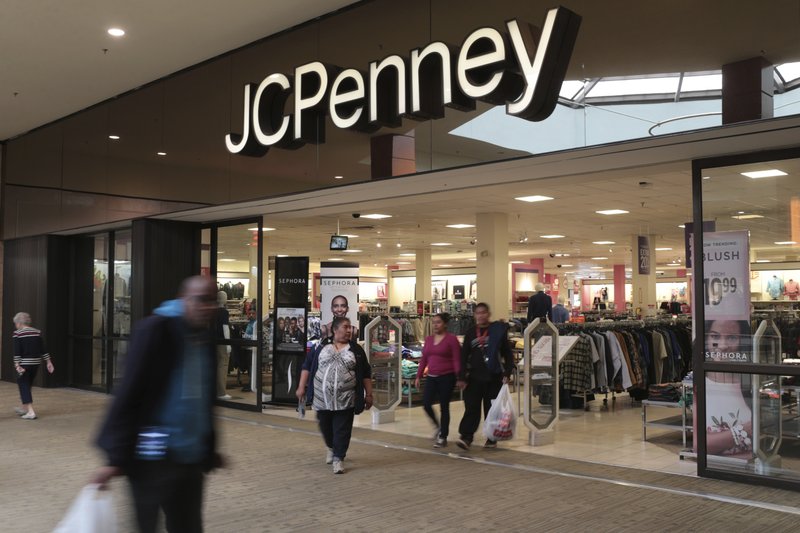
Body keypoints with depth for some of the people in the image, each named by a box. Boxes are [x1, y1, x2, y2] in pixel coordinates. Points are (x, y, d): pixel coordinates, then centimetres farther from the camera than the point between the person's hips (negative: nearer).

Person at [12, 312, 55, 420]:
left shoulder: (18, 334, -8)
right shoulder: (37, 332, 6)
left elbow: (17, 351, -15)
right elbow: (43, 349, 6)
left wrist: (17, 365, -19)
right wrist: (48, 362, 9)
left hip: (24, 363, -6)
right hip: (36, 363, 6)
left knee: (24, 387, 0)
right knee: (28, 385, 20)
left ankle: (30, 412, -7)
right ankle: (24, 408, 35)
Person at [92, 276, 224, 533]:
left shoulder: (205, 338, 7)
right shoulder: (156, 329, -14)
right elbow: (129, 393, -16)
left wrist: (209, 448, 23)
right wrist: (116, 457, -18)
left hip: (190, 457, 7)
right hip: (153, 456, -6)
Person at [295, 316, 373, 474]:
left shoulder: (356, 350, 4)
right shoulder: (322, 347, 4)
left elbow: (366, 374, 7)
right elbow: (307, 366, 8)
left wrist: (369, 394, 3)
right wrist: (301, 387, 2)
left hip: (345, 400, -1)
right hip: (322, 398, 1)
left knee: (342, 430, -3)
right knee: (325, 427, 14)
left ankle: (338, 458, 8)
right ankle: (332, 447, 40)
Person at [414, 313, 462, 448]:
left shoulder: (451, 339, -6)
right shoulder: (428, 339, 11)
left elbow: (456, 360, -9)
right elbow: (423, 359, 14)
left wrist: (458, 377, -16)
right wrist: (418, 376, 10)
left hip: (447, 377, -5)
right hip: (431, 377, 5)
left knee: (444, 407, 1)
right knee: (426, 404, -2)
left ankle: (443, 437, 14)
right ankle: (438, 426, 25)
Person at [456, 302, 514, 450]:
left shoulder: (498, 330, 1)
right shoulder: (470, 332, 8)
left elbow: (507, 354, 2)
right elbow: (464, 356, 7)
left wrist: (506, 373, -6)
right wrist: (462, 377, 1)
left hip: (494, 377, -1)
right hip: (475, 377, 1)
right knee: (471, 407, -6)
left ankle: (492, 439, 17)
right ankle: (466, 437, -9)